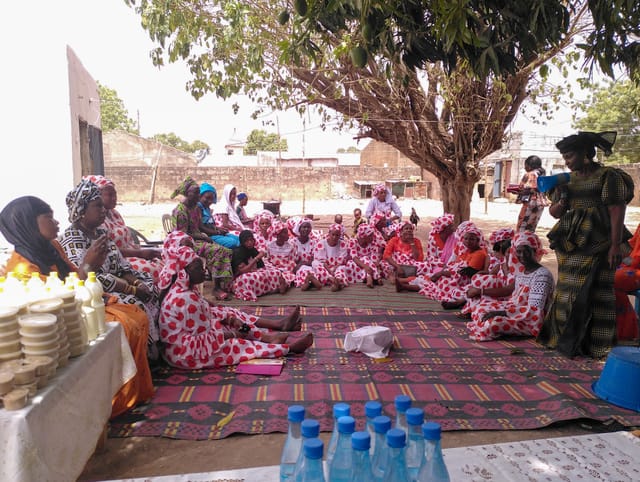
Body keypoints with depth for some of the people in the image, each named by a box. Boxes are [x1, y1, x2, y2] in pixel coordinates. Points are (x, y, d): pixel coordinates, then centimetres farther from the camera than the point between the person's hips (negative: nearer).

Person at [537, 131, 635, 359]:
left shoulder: (608, 176, -5)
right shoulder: (569, 180, 12)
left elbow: (617, 211, -12)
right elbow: (554, 212, 15)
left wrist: (616, 246, -18)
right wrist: (562, 200, -7)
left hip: (597, 244, -6)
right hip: (572, 245, 6)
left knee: (597, 293, -1)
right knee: (569, 291, 10)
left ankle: (596, 345, 8)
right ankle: (567, 338, 22)